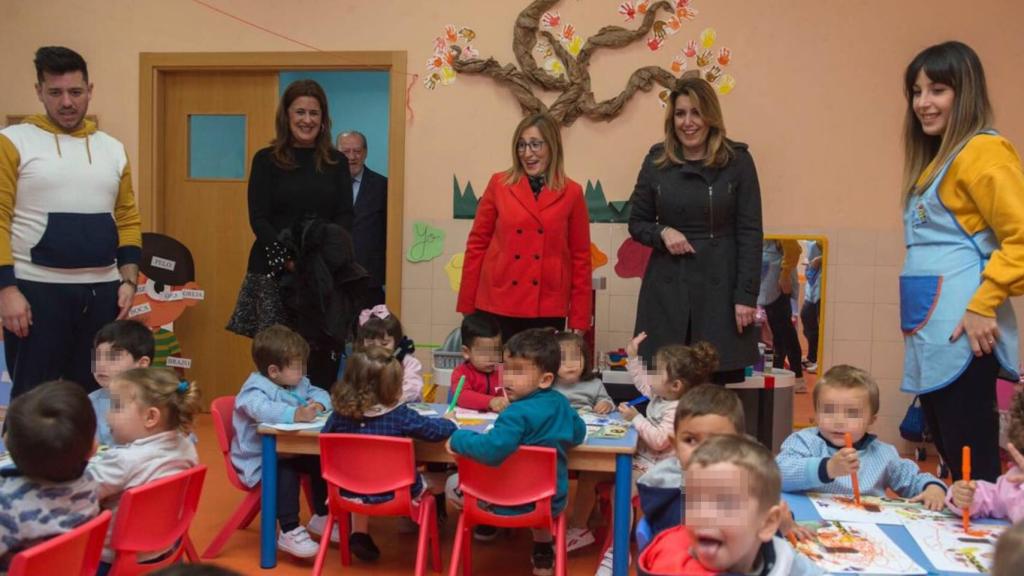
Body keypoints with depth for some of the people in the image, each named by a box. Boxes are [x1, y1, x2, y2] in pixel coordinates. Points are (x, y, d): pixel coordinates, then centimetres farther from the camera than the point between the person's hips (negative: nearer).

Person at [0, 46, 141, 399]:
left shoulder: (113, 149, 12)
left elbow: (128, 220, 14)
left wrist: (129, 280, 4)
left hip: (102, 292, 4)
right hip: (37, 290, -4)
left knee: (94, 395, 11)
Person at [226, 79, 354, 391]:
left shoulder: (336, 163, 11)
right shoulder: (266, 160, 4)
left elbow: (345, 216, 6)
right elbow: (258, 219, -1)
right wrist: (288, 259, -16)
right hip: (275, 271, -1)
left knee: (324, 354, -1)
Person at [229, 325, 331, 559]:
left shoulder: (298, 383, 9)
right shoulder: (255, 389, -21)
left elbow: (319, 393, 9)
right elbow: (262, 410, -41)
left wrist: (318, 404, -17)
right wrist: (296, 414, -56)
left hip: (286, 451, 8)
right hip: (257, 460, -8)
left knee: (321, 463, -8)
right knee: (286, 471, -33)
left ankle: (320, 517, 11)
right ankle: (289, 532, -25)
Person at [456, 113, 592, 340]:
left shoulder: (571, 193, 2)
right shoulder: (499, 184, 2)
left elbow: (580, 257, 5)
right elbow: (477, 244, 5)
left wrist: (579, 320, 3)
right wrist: (468, 307, 3)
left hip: (547, 311, 0)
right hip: (497, 307, 0)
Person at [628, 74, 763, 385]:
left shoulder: (737, 161, -1)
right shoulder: (656, 161, 5)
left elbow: (750, 232, -1)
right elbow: (637, 223, 12)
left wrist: (746, 296, -7)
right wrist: (662, 233, -10)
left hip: (720, 287, -1)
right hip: (667, 288, 2)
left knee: (717, 381, 0)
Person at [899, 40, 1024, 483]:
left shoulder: (984, 151, -8)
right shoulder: (935, 160, 19)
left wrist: (983, 306, -17)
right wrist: (915, 321, 14)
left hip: (960, 332, -9)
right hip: (928, 332, 9)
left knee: (973, 465, -2)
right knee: (950, 458, 16)